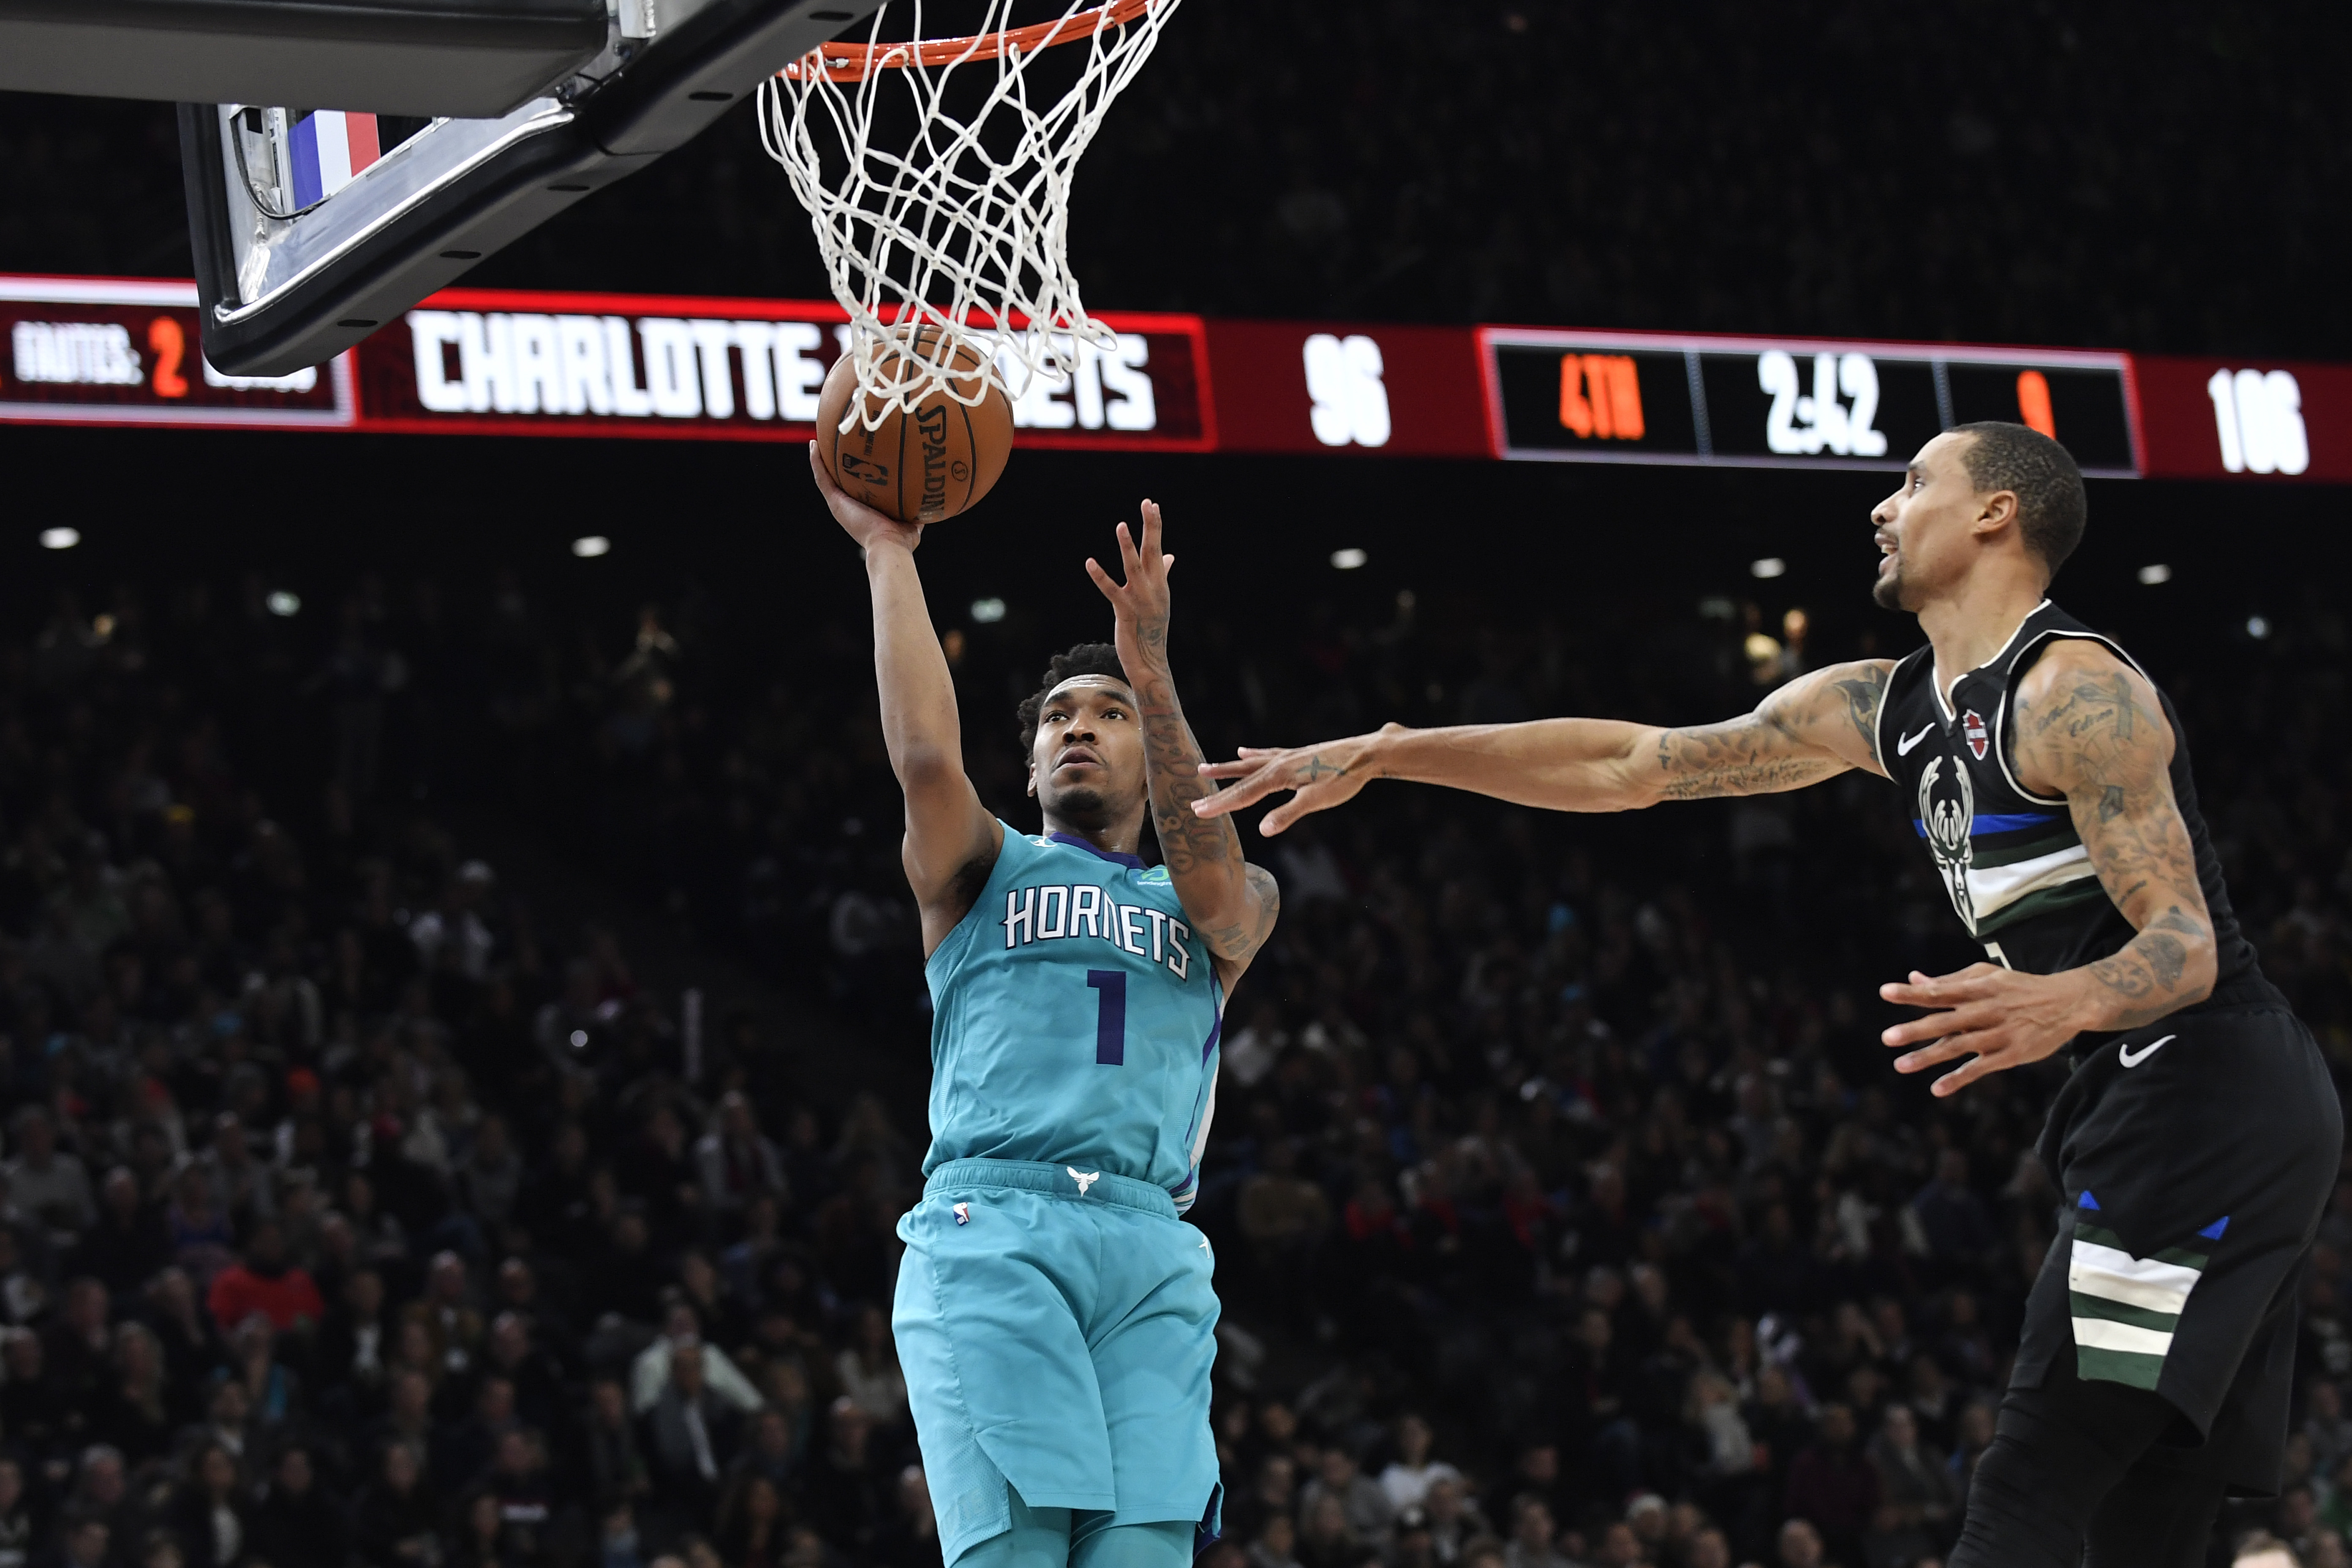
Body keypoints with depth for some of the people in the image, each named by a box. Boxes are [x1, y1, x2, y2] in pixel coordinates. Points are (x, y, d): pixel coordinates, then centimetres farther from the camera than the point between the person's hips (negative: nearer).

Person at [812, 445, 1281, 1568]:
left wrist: (1150, 673, -6)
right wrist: (887, 552, 5)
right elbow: (926, 756, 3)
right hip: (992, 1228, -2)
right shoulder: (984, 874, 23)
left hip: (1150, 1249, 2)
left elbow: (1210, 874, 3)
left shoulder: (1225, 915, 28)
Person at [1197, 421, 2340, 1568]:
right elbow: (1629, 764, 17)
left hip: (2209, 1096, -9)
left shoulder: (2074, 690, -12)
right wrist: (1379, 756, 13)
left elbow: (2188, 946, -18)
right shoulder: (1884, 707, 15)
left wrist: (2067, 1004, -40)